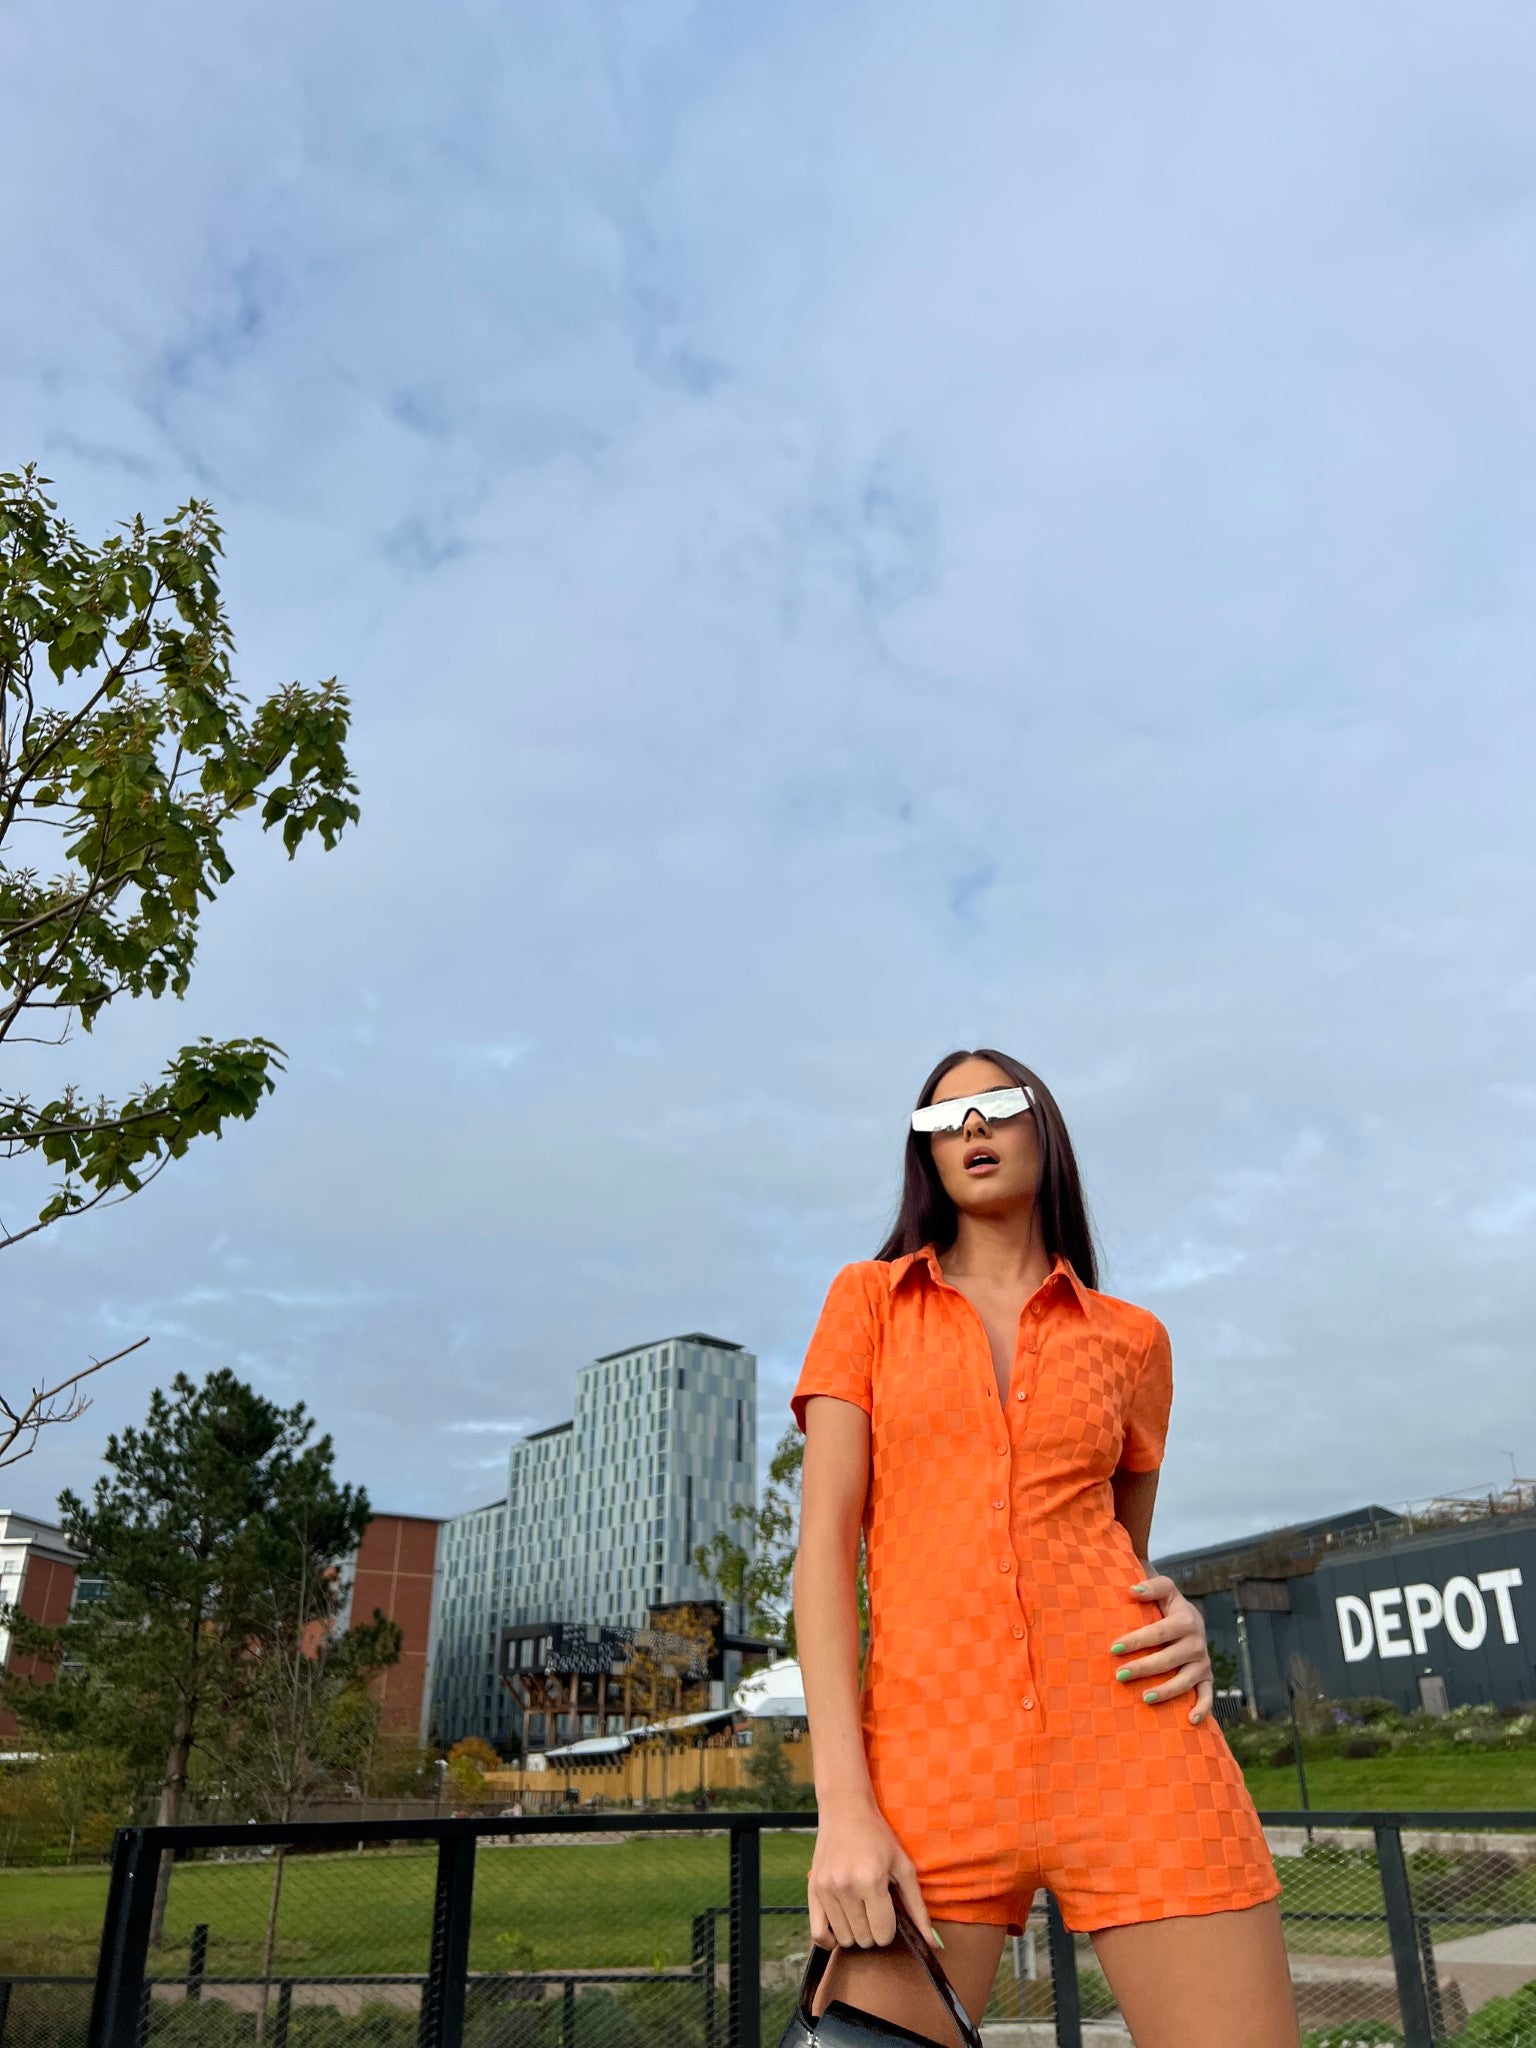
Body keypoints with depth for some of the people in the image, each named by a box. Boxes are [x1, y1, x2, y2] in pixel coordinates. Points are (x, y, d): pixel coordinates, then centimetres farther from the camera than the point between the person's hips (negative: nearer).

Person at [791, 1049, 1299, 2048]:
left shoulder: (1131, 1337, 13)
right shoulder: (869, 1300, 8)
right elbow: (826, 1540, -1)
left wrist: (1181, 1618, -2)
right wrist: (843, 1801, -10)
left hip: (1133, 1747, 2)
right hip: (930, 1765, -1)